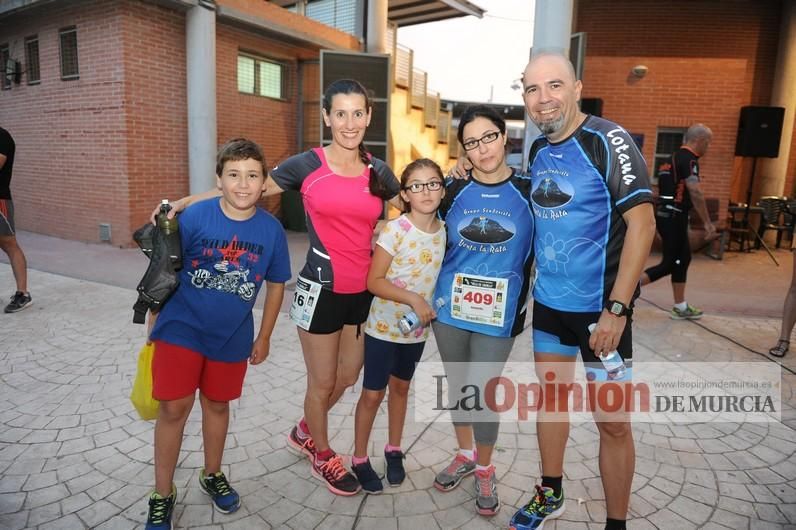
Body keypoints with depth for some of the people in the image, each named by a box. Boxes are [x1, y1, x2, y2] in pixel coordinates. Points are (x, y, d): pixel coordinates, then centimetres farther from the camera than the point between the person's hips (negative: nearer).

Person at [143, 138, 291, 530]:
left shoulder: (271, 229, -10)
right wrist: (155, 322, 1)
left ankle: (212, 475, 41)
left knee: (217, 404, 17)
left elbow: (275, 285, 3)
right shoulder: (194, 217, -15)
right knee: (174, 408, 0)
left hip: (233, 336, 2)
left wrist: (264, 337, 7)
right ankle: (162, 495, 23)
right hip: (182, 328, -2)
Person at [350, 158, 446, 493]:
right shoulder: (395, 230, -19)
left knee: (401, 387, 20)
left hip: (418, 328, 5)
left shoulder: (444, 230, -3)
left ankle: (393, 451, 39)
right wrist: (413, 298, -26)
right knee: (372, 394, 6)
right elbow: (374, 282, -18)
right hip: (384, 326, -5)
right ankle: (360, 460, 26)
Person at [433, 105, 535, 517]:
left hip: (499, 313, -2)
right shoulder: (454, 190, 0)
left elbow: (537, 253, 3)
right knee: (457, 386, 15)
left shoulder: (527, 192, -4)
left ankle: (485, 470, 25)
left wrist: (523, 305, 0)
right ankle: (465, 455, 38)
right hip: (450, 307, 3)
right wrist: (431, 291, 8)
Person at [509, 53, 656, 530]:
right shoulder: (538, 151, 6)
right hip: (548, 301, 7)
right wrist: (535, 283, 12)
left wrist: (617, 308, -22)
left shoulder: (608, 140, -13)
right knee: (551, 396, 18)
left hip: (600, 305, -6)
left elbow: (642, 223, -17)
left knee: (612, 421, 4)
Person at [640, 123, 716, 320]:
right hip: (674, 217, -10)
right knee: (669, 263, -5)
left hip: (666, 215, 10)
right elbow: (695, 193, -23)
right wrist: (707, 223, -20)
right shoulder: (689, 159, -13)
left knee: (682, 259, 15)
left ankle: (680, 307, 21)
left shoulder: (675, 158, 17)